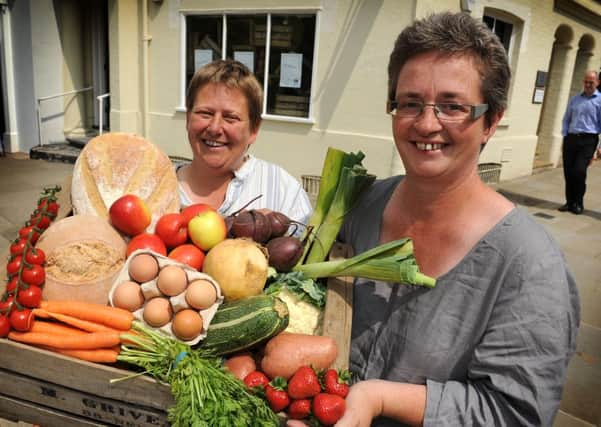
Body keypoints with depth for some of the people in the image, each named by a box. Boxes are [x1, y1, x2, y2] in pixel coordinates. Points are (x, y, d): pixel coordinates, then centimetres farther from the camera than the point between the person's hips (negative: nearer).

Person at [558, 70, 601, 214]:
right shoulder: (574, 99, 14)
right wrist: (564, 139, 8)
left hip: (588, 140, -4)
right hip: (571, 139, 4)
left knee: (579, 171, -13)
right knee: (568, 172, 4)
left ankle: (578, 203, 4)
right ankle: (570, 202, 16)